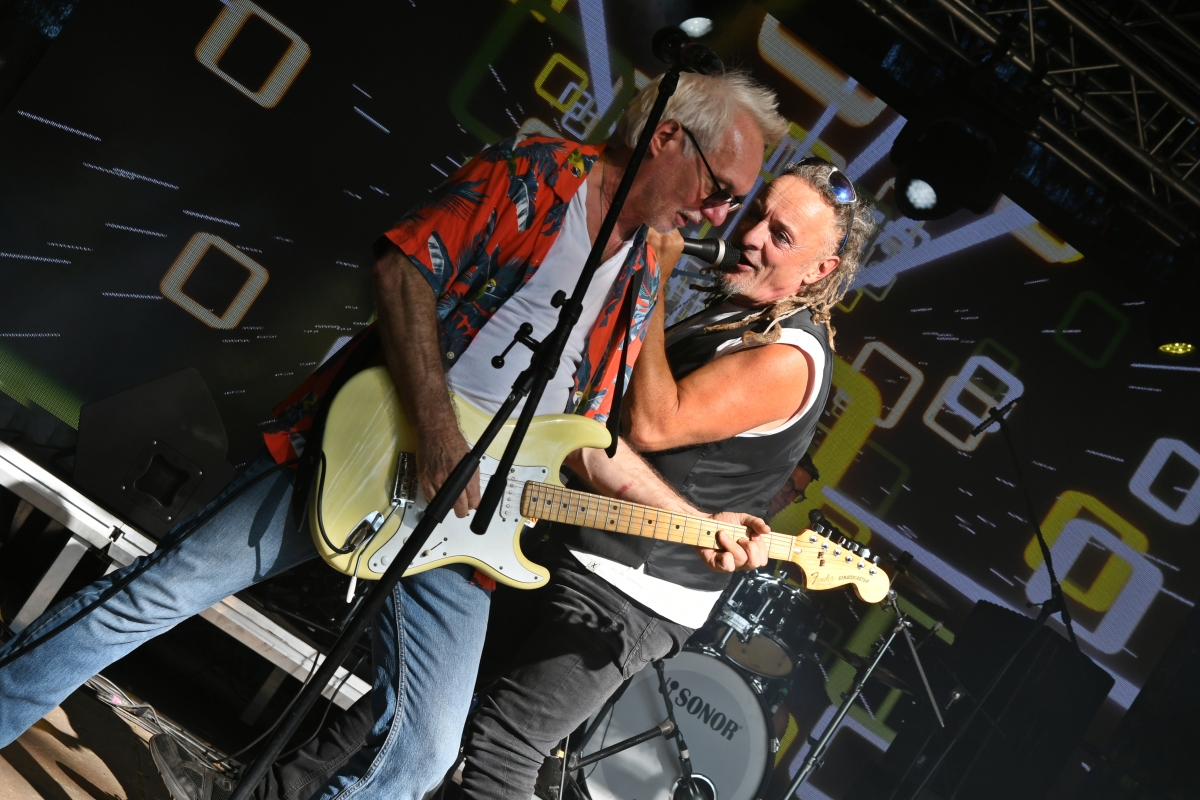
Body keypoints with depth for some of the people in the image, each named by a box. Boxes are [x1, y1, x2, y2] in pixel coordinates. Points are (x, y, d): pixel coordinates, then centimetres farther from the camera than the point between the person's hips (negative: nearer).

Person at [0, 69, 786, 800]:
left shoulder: (642, 277, 13)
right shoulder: (537, 171, -4)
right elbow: (404, 268, -14)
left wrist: (695, 521, 5)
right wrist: (438, 430, -21)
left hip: (468, 518, 5)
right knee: (154, 593, -1)